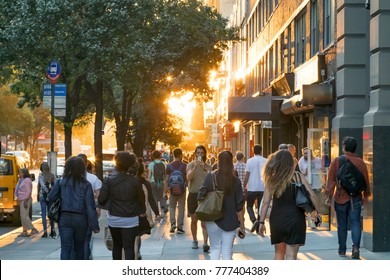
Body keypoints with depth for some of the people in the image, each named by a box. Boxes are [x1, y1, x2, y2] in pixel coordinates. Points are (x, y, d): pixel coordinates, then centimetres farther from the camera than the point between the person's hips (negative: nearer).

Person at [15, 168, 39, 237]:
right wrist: (19, 200, 17)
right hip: (22, 200, 10)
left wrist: (26, 201, -24)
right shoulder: (22, 180, 17)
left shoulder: (26, 181, -15)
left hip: (25, 200, -10)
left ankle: (33, 229, -11)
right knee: (23, 216, 9)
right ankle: (24, 232, 10)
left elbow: (28, 192, -21)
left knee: (24, 216, -12)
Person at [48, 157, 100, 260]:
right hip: (81, 219, 0)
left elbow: (51, 197, -1)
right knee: (79, 247, 17)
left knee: (66, 248, -3)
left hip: (65, 218, 0)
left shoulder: (61, 182, 0)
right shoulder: (86, 184, -4)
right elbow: (90, 206, -8)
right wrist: (94, 225, -6)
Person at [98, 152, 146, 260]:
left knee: (117, 246, 18)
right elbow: (141, 198, 1)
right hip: (130, 220, -1)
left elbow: (101, 200, -12)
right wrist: (143, 211, 20)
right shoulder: (135, 180, -9)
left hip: (114, 219, 1)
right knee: (129, 247, 1)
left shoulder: (109, 180, -10)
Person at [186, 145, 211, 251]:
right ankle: (194, 240, 26)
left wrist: (204, 168, -21)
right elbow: (188, 178, -14)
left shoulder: (208, 166, 4)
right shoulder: (191, 165, 2)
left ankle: (205, 243, -11)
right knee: (194, 220, 12)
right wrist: (195, 167, -26)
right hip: (193, 194, 1)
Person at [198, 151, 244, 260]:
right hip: (230, 221, 0)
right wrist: (242, 224, 6)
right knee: (227, 251, 7)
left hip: (213, 219, 0)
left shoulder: (210, 177, -8)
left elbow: (201, 196, -8)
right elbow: (239, 205, -2)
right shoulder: (236, 181, -5)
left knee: (215, 248, 13)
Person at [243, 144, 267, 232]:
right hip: (263, 188, 2)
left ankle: (254, 220, -14)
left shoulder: (250, 161, -4)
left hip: (252, 188, -2)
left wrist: (244, 186, 3)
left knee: (249, 206, 11)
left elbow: (247, 175, -6)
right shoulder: (265, 161, 2)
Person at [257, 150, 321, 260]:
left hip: (277, 220, 1)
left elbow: (266, 202, -3)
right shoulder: (298, 176, -3)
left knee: (279, 252, 19)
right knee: (291, 255, 0)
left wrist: (261, 222, 3)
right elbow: (312, 196, -7)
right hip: (295, 220, -1)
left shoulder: (272, 179, -2)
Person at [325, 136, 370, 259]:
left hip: (340, 198, 0)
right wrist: (365, 195, 16)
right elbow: (366, 181, 4)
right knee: (355, 223, 2)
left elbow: (331, 180, -5)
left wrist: (329, 195, 0)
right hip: (356, 198, 0)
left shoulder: (336, 161, -5)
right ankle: (356, 246, -16)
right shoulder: (361, 162, -2)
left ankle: (342, 250, 18)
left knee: (342, 225, 10)